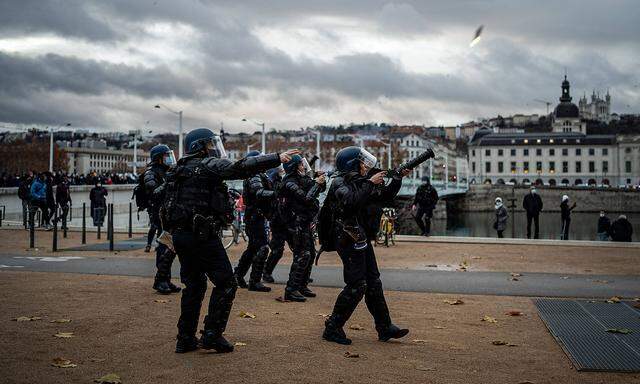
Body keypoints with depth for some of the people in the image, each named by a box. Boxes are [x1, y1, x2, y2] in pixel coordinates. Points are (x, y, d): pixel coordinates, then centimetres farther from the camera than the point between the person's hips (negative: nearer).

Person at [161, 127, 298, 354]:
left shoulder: (180, 170, 19)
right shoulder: (209, 165, -6)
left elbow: (167, 204, 19)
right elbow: (241, 168, -21)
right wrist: (277, 158, -20)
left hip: (180, 235, 9)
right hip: (202, 235, -9)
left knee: (194, 285, 17)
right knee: (225, 284, 0)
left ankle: (185, 339, 19)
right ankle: (212, 335, -1)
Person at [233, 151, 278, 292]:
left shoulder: (259, 175, 19)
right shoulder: (255, 176, -14)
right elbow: (259, 193, -31)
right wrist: (275, 193, -40)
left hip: (253, 217, 11)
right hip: (256, 216, -11)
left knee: (252, 247, 18)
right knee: (263, 247, -12)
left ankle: (238, 275, 27)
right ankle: (255, 282, -10)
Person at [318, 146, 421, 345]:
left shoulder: (361, 181, 13)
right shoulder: (340, 183, -11)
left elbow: (385, 198, 20)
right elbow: (351, 202, -31)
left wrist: (398, 178, 8)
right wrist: (370, 183, -23)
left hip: (361, 240, 9)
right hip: (348, 240, -9)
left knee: (373, 283, 11)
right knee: (356, 285, -10)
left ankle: (385, 328, 18)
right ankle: (333, 328, 0)